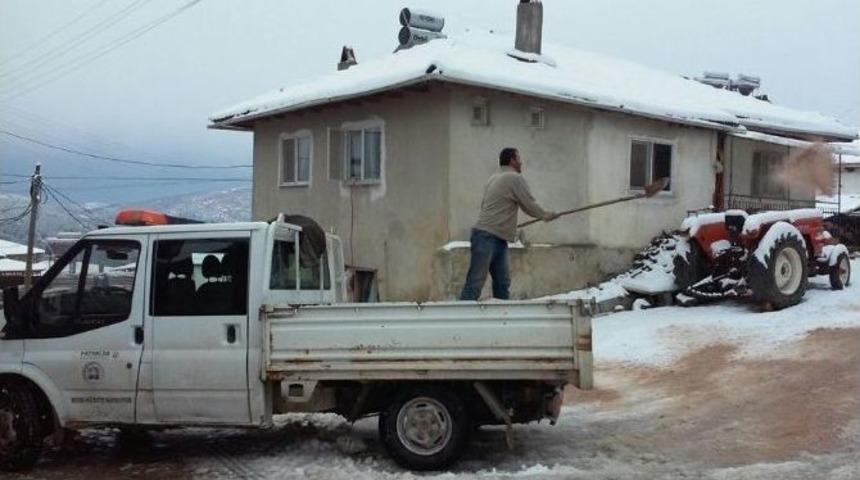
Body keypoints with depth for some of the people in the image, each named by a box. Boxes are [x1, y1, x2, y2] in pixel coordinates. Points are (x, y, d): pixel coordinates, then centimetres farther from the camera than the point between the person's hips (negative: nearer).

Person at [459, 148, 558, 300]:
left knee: (502, 282, 9)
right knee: (475, 282, -12)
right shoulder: (515, 178, -6)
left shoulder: (494, 178, 20)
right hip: (486, 237, -10)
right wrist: (547, 215, 14)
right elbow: (530, 206, -3)